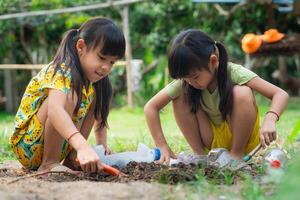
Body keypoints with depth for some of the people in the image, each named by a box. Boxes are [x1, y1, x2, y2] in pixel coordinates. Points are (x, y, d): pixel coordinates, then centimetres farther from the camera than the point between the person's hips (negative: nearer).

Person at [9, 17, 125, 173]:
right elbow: (54, 109, -45)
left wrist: (101, 144, 5)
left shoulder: (91, 78, 3)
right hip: (28, 146, -9)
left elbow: (99, 113, 16)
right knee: (68, 95, -29)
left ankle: (71, 159, 1)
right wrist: (83, 146, -57)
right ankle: (48, 163, -21)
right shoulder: (62, 72, -25)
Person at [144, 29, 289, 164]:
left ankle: (237, 153, -12)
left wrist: (269, 121, -48)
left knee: (242, 93, -31)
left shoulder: (233, 72, -24)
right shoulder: (184, 82, -15)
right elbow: (151, 107, -12)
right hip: (213, 140, 3)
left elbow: (281, 94, -29)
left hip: (242, 136, -3)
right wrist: (162, 146, -20)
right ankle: (200, 154, -7)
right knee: (181, 97, -18)